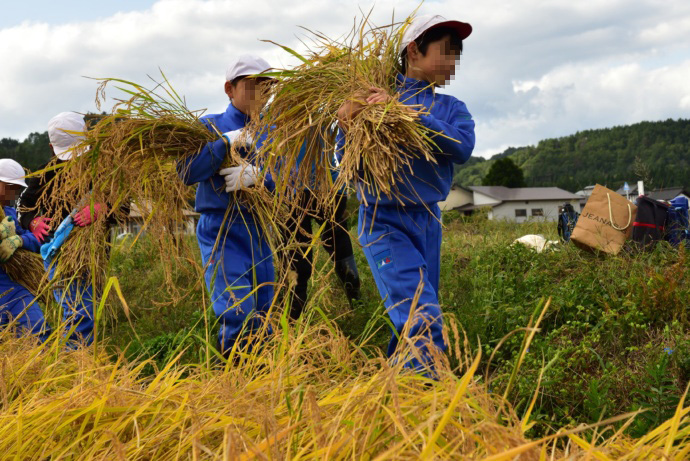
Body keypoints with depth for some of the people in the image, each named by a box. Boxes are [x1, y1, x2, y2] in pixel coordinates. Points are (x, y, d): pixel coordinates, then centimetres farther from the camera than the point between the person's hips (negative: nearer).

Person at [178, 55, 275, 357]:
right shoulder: (211, 126, -1)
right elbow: (187, 173, -15)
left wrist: (256, 176, -22)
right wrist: (227, 142, -22)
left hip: (257, 229, 5)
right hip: (221, 230, -5)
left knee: (262, 315, 12)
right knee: (239, 317, -15)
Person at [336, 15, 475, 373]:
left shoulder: (451, 108, 7)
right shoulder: (377, 96, -3)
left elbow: (463, 148, -15)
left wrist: (407, 112, -24)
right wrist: (347, 124, -22)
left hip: (428, 222, 5)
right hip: (384, 222, -5)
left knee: (411, 323, 12)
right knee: (424, 321, -17)